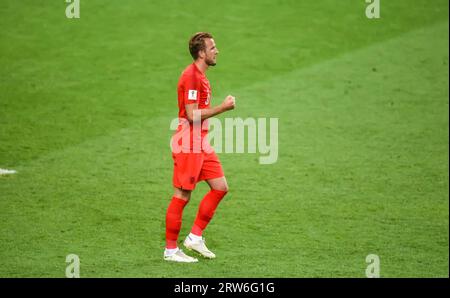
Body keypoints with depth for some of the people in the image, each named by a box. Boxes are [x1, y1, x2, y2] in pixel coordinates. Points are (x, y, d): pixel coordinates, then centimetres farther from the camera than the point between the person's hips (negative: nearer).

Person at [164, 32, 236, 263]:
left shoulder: (200, 75, 15)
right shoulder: (191, 76, -17)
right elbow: (192, 114, -22)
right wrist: (222, 108, -17)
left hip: (201, 144, 10)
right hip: (188, 144, -10)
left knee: (220, 187, 8)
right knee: (182, 196, -3)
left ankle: (195, 237, 14)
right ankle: (171, 250, 5)